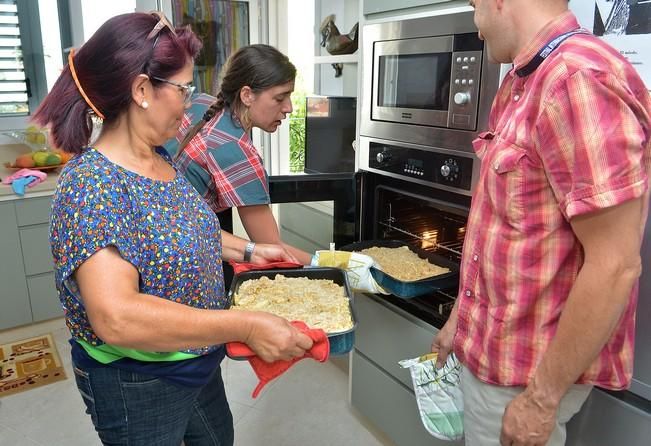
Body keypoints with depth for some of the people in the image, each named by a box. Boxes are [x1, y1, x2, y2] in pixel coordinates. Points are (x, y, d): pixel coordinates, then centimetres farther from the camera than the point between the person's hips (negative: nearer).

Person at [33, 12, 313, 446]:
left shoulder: (162, 160, -3)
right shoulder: (92, 183, -29)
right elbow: (114, 317, -37)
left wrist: (248, 250, 3)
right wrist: (246, 326, -37)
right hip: (137, 387, -7)